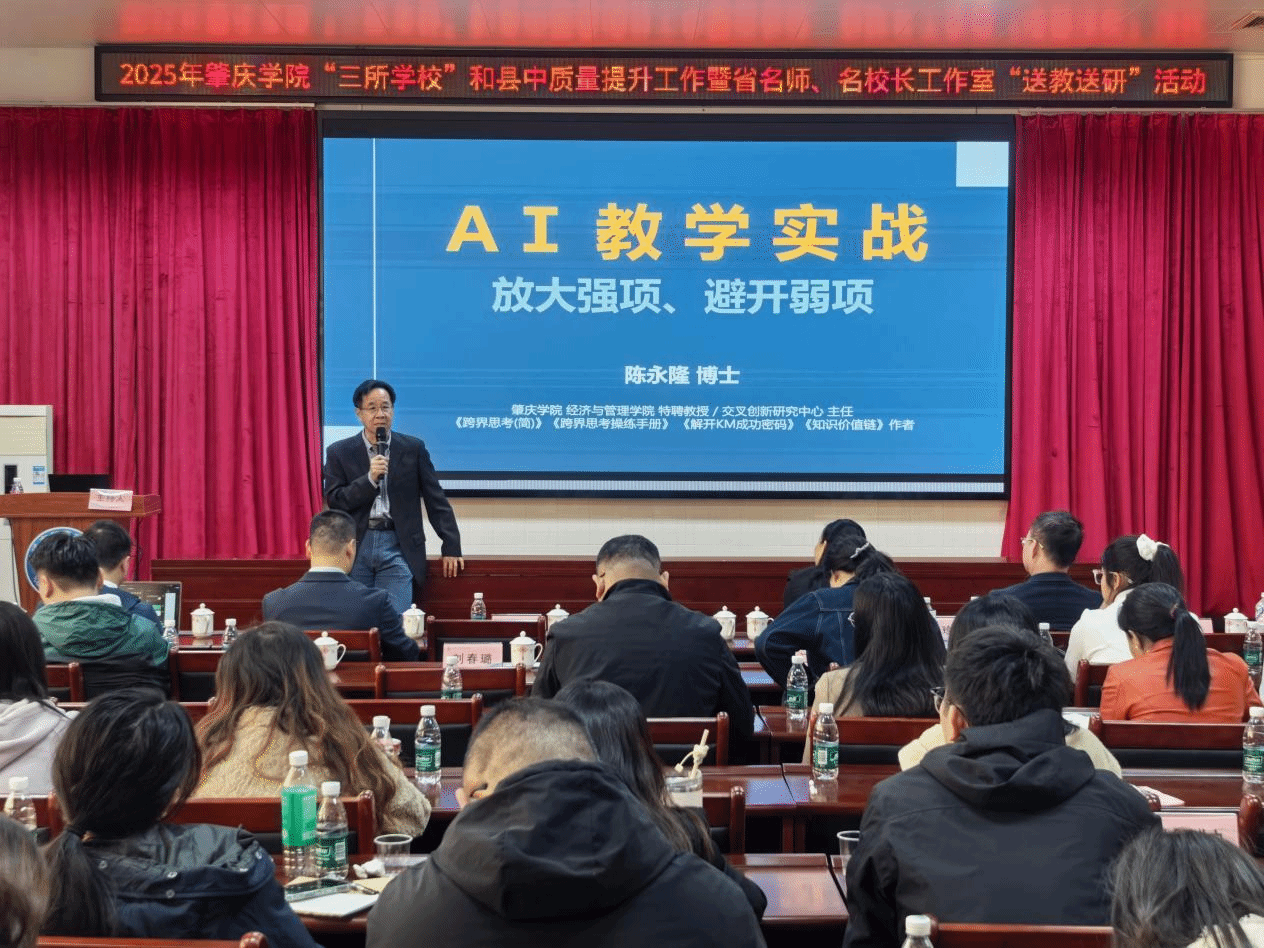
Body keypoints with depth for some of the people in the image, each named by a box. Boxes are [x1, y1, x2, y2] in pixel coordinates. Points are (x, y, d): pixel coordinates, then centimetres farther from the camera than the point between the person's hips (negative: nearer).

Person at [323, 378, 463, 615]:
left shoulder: (414, 448, 7)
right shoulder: (339, 452, 7)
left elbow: (436, 500, 7)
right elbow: (334, 501, 0)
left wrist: (451, 547, 3)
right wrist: (370, 478, -14)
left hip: (398, 549, -1)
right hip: (355, 548, 1)